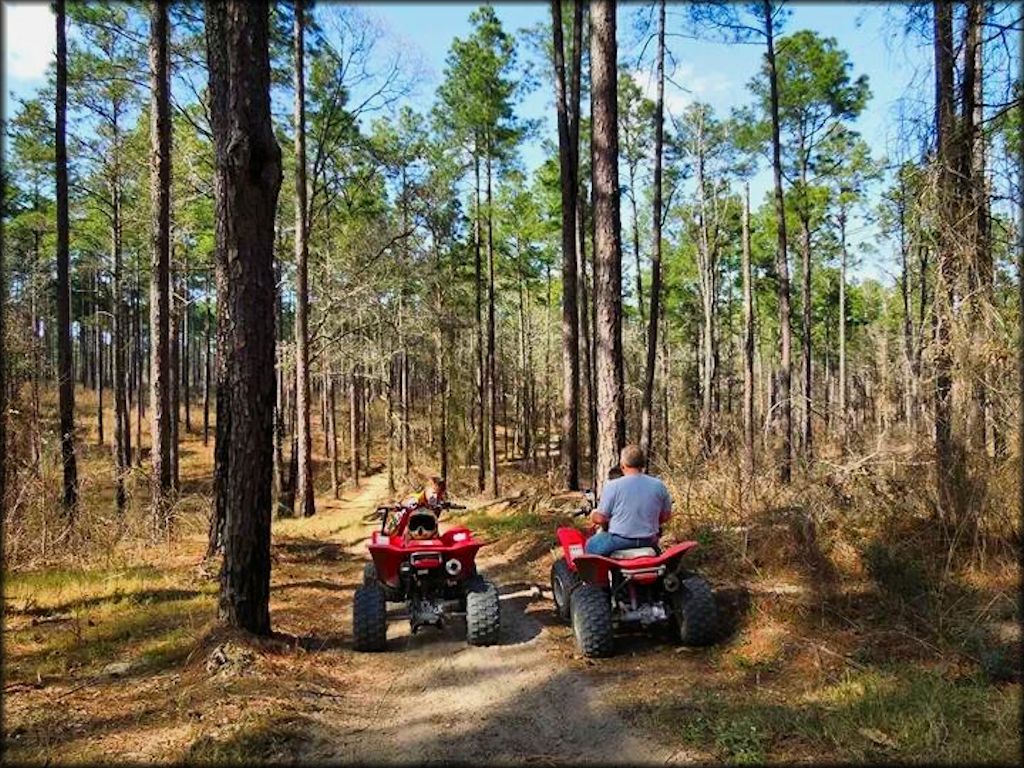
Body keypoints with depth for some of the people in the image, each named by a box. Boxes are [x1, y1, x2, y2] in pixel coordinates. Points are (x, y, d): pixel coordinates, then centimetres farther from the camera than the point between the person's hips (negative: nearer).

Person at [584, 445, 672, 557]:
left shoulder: (612, 486, -14)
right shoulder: (659, 485, -3)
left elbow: (600, 518, -10)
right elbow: (666, 515, 7)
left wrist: (593, 515, 12)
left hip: (619, 541, -3)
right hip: (648, 542, 3)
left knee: (591, 544, 24)